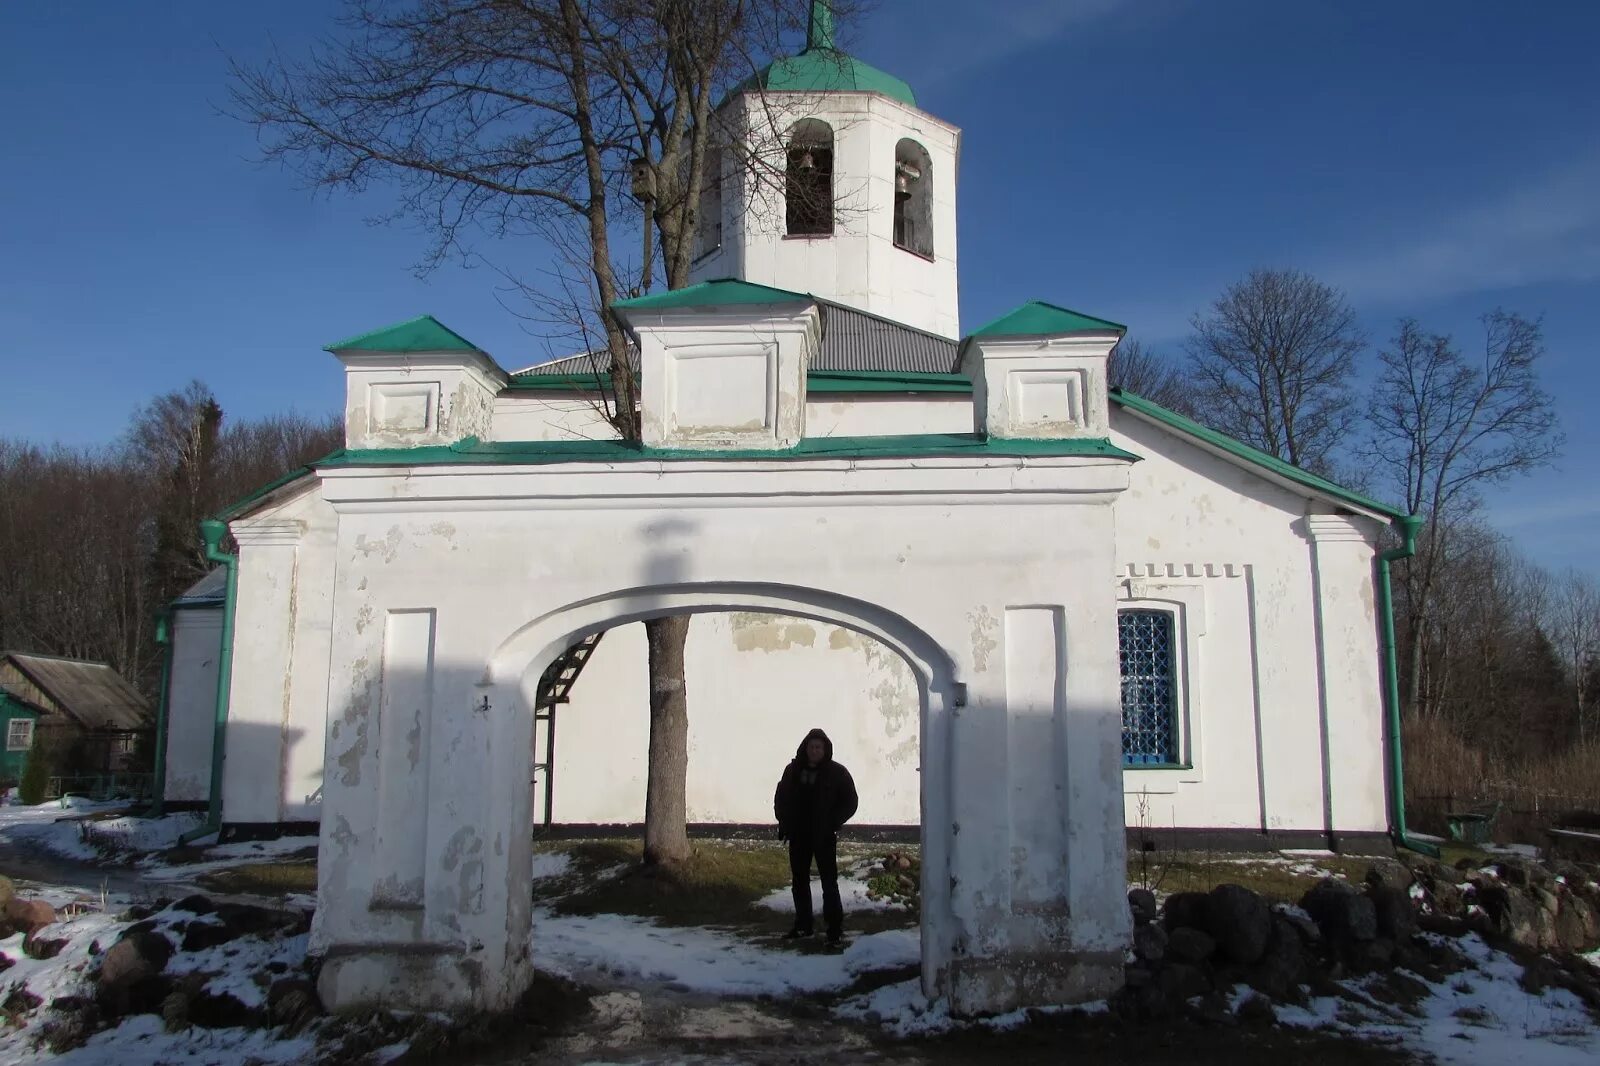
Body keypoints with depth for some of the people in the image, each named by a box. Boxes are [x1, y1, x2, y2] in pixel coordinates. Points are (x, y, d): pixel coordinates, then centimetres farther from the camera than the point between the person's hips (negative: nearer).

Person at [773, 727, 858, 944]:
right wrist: (784, 822, 2)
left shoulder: (836, 772, -4)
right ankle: (803, 924, 23)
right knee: (799, 880, 11)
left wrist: (833, 823, -10)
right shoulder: (793, 770, 5)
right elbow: (780, 797, 14)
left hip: (824, 837, -4)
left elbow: (850, 802, 0)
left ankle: (835, 928, 0)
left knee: (829, 881, -5)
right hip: (798, 836, 4)